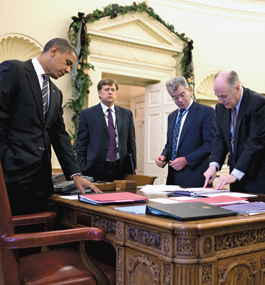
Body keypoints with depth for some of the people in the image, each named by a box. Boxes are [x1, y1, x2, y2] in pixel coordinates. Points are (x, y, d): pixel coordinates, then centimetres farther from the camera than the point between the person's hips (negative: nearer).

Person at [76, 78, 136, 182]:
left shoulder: (127, 114, 14)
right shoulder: (87, 114, 5)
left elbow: (131, 143, 13)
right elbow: (81, 144, 2)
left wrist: (133, 168, 7)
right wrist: (83, 170, -5)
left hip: (122, 170, 2)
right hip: (96, 170, -2)